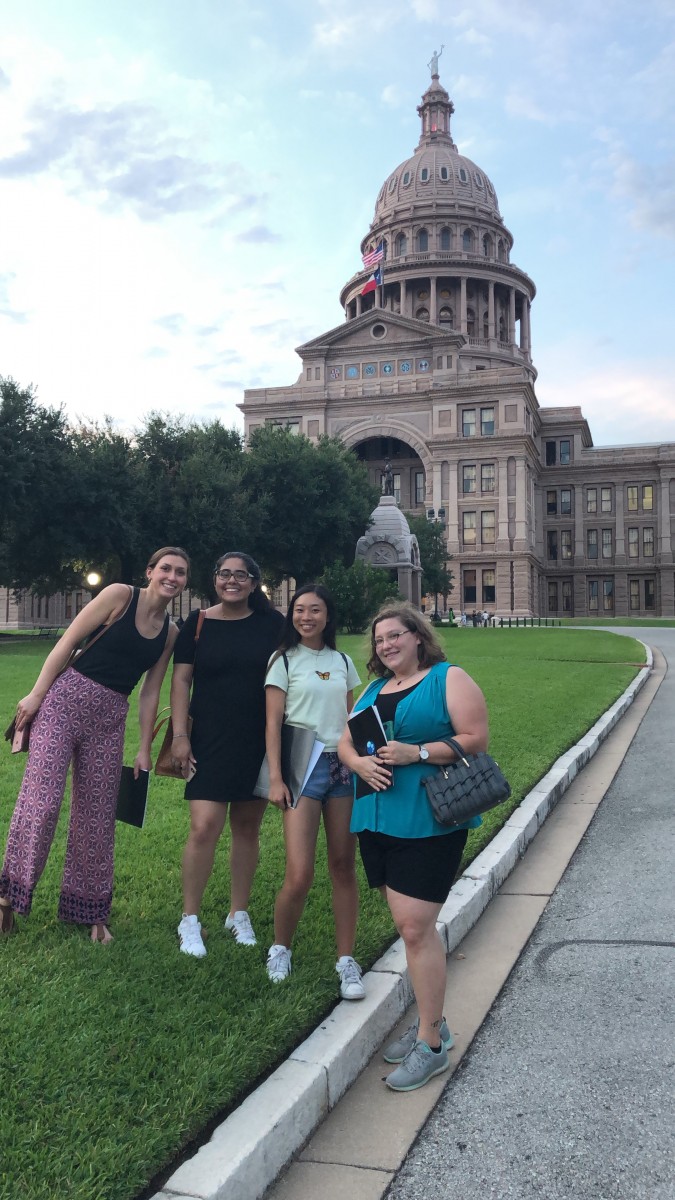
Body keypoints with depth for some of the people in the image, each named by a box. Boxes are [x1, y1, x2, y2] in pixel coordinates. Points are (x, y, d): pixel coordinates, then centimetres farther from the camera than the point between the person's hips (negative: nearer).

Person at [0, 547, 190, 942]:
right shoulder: (120, 595, -4)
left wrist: (145, 749, 11)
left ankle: (92, 910, 22)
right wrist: (36, 695, -10)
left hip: (110, 719, 4)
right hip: (65, 700, -4)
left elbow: (150, 692, 12)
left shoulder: (171, 632, 9)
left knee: (98, 818, 8)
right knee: (41, 798, -11)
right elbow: (67, 642, -5)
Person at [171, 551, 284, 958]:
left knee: (248, 827, 10)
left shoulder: (272, 624, 2)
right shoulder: (197, 623, 1)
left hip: (259, 742, 1)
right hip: (210, 741, -1)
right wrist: (180, 735, -6)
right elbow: (182, 680, 1)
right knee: (204, 829, -9)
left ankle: (239, 913, 27)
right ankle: (190, 920, 9)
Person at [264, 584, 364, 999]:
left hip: (343, 766, 4)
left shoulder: (343, 662, 13)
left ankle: (347, 960, 15)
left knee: (344, 865, 5)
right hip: (302, 766, -3)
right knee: (300, 874, -9)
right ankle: (280, 949, 16)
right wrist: (275, 778, -10)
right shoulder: (284, 661, 2)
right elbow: (273, 723, -2)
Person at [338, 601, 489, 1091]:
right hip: (378, 820, 7)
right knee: (410, 926, 13)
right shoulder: (375, 688, 18)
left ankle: (431, 1043, 6)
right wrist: (361, 763, -8)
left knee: (416, 927, -8)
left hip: (429, 822, -7)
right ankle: (432, 1021, 28)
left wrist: (417, 753, -20)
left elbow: (476, 739, -11)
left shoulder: (449, 679, -3)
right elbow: (345, 743, 15)